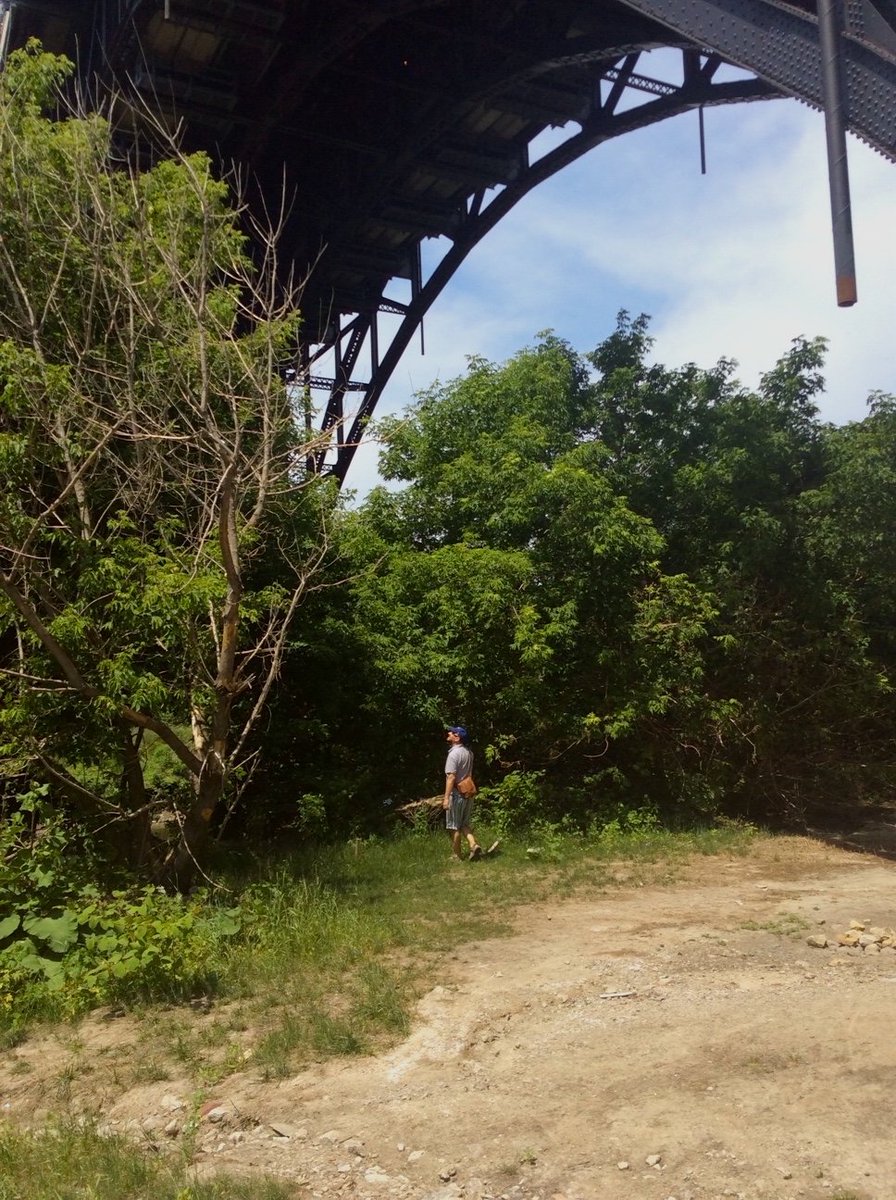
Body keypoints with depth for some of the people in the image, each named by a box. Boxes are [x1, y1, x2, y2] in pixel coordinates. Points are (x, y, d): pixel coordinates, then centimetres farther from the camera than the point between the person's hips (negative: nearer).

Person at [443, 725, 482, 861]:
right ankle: (474, 845, -2)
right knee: (464, 824, 17)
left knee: (454, 826, 4)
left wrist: (446, 797, -23)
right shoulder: (468, 752, 5)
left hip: (457, 794, -7)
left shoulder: (454, 754, -19)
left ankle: (456, 856, 11)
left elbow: (451, 777, -23)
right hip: (468, 793, 7)